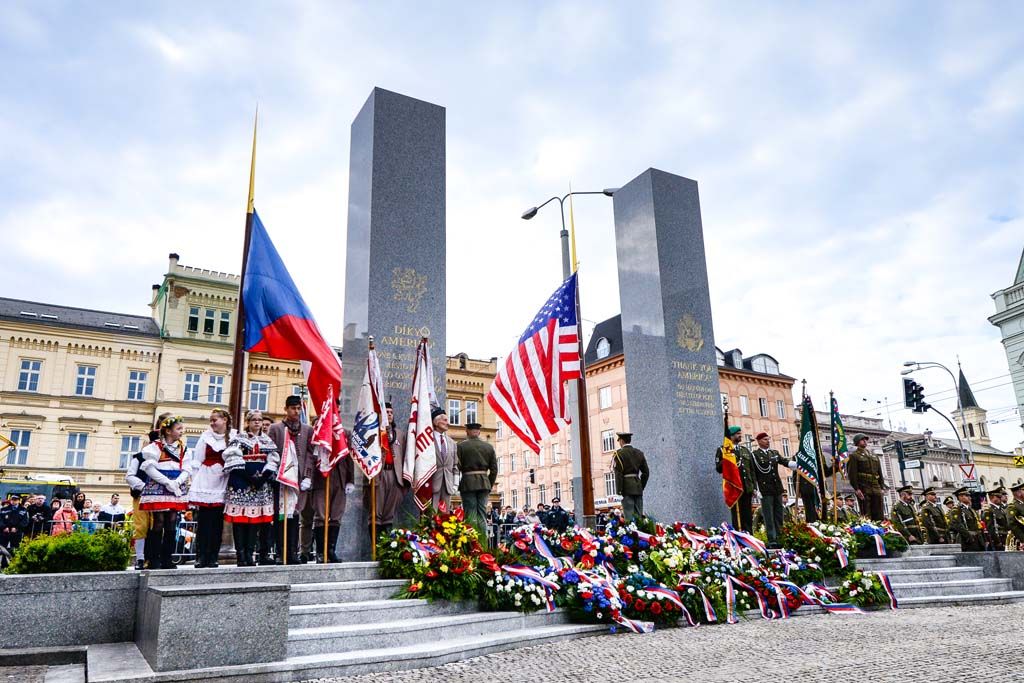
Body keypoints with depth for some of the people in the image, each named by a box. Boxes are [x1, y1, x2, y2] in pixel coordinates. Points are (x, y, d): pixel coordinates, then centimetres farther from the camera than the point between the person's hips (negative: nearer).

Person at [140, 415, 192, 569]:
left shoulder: (182, 448, 13)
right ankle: (153, 560, 3)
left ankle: (166, 560, 10)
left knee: (172, 526, 4)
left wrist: (177, 482, -11)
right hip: (158, 488, -5)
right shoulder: (156, 446, -3)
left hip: (176, 489, 5)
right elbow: (149, 468, -11)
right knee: (158, 524, -4)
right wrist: (167, 482, -16)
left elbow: (186, 470, 7)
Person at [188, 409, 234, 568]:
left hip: (221, 485, 0)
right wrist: (196, 482, 2)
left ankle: (213, 558, 9)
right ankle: (201, 557, 4)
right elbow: (197, 461, 7)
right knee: (203, 522, -1)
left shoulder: (233, 438, 3)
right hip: (205, 482, 0)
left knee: (217, 522, 3)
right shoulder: (205, 437, 6)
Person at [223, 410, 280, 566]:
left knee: (255, 517, 1)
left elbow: (272, 462, 7)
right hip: (241, 484, -4)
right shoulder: (238, 439, 4)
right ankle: (240, 555, -1)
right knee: (240, 519, -5)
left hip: (261, 484, 4)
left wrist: (263, 477, -10)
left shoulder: (268, 441, 16)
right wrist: (249, 478, -16)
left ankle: (249, 554, 6)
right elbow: (234, 460, -8)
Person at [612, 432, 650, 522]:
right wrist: (641, 486, 17)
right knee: (639, 516, 9)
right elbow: (646, 472, 12)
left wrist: (619, 491, -9)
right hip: (638, 488, 5)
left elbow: (618, 474, -11)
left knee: (629, 517, -5)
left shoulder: (619, 454, -6)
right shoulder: (639, 453, 11)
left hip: (627, 488, -5)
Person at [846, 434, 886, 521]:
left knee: (880, 515, 1)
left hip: (876, 488, 6)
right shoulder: (854, 456, 2)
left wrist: (882, 487, 9)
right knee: (866, 515, -8)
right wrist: (856, 489, -16)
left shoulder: (874, 456, 22)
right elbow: (852, 473, -7)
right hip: (863, 489, -6)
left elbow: (880, 473, 20)